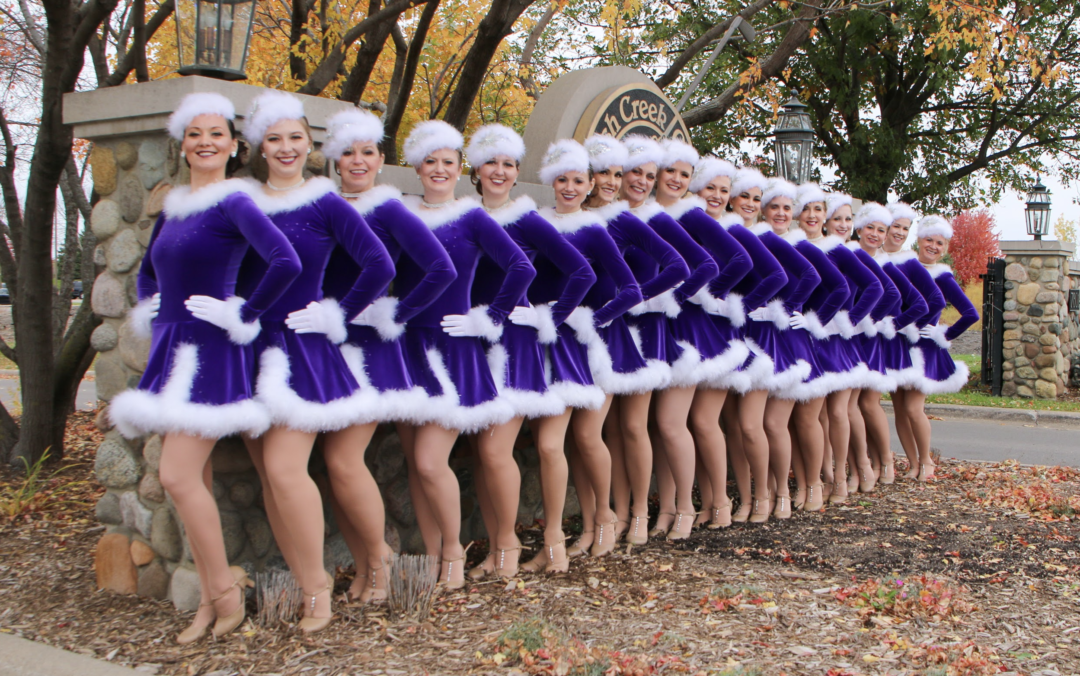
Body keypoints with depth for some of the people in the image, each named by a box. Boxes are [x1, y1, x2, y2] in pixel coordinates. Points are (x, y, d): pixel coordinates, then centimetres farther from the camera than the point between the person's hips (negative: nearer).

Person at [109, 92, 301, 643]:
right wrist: (152, 316, 16)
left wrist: (244, 316, -15)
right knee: (193, 481, 8)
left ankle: (224, 585, 3)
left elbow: (286, 263, -24)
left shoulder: (232, 202, -9)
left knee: (179, 477, -14)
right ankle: (210, 602, 17)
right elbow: (149, 271, 31)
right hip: (173, 350, 8)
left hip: (212, 353, -8)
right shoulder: (172, 205, 14)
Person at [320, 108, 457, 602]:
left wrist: (391, 316, -10)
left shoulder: (388, 210, -6)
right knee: (333, 460, 4)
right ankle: (363, 567, 17)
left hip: (368, 348, -6)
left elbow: (442, 271, -15)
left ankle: (378, 557, 8)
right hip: (328, 344, 6)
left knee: (343, 458, -12)